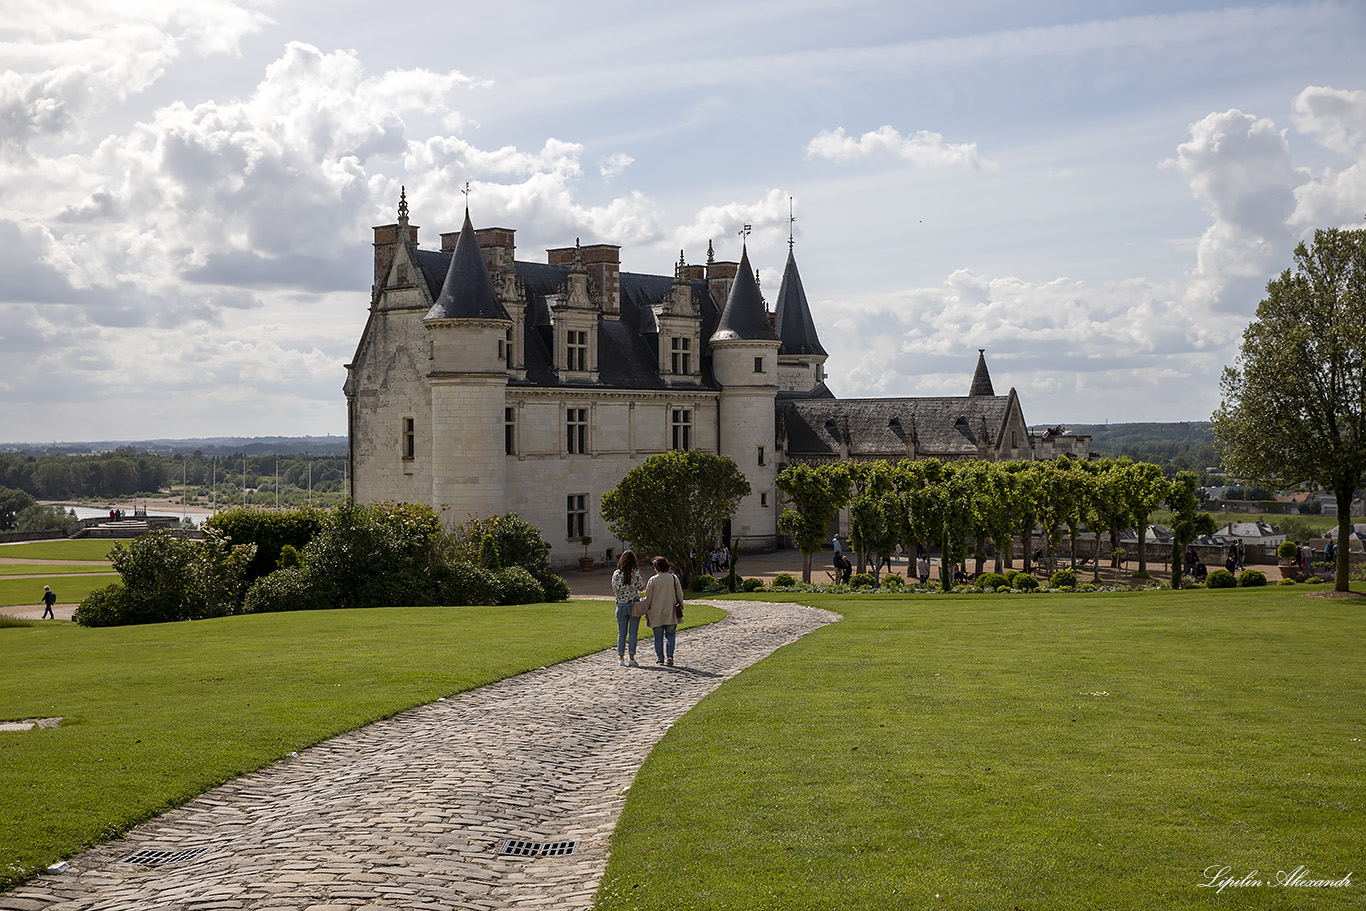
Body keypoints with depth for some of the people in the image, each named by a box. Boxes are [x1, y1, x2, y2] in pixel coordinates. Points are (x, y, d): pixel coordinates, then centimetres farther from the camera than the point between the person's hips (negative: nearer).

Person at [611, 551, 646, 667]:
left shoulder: (616, 574, -2)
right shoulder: (636, 573, -7)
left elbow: (614, 590, -2)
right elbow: (641, 587, -3)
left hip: (621, 605, 2)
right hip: (634, 604, -2)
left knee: (621, 633, 9)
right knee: (633, 632, 3)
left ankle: (621, 658, 8)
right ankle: (632, 657, 1)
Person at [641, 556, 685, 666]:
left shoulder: (653, 580, -6)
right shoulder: (674, 578, 0)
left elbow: (648, 598, -2)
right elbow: (680, 595, 6)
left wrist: (646, 612, 8)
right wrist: (680, 606, 19)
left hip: (656, 614, -2)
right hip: (671, 613, 2)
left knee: (658, 637, 7)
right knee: (670, 635, 10)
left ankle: (660, 658, 6)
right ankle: (670, 656, -6)